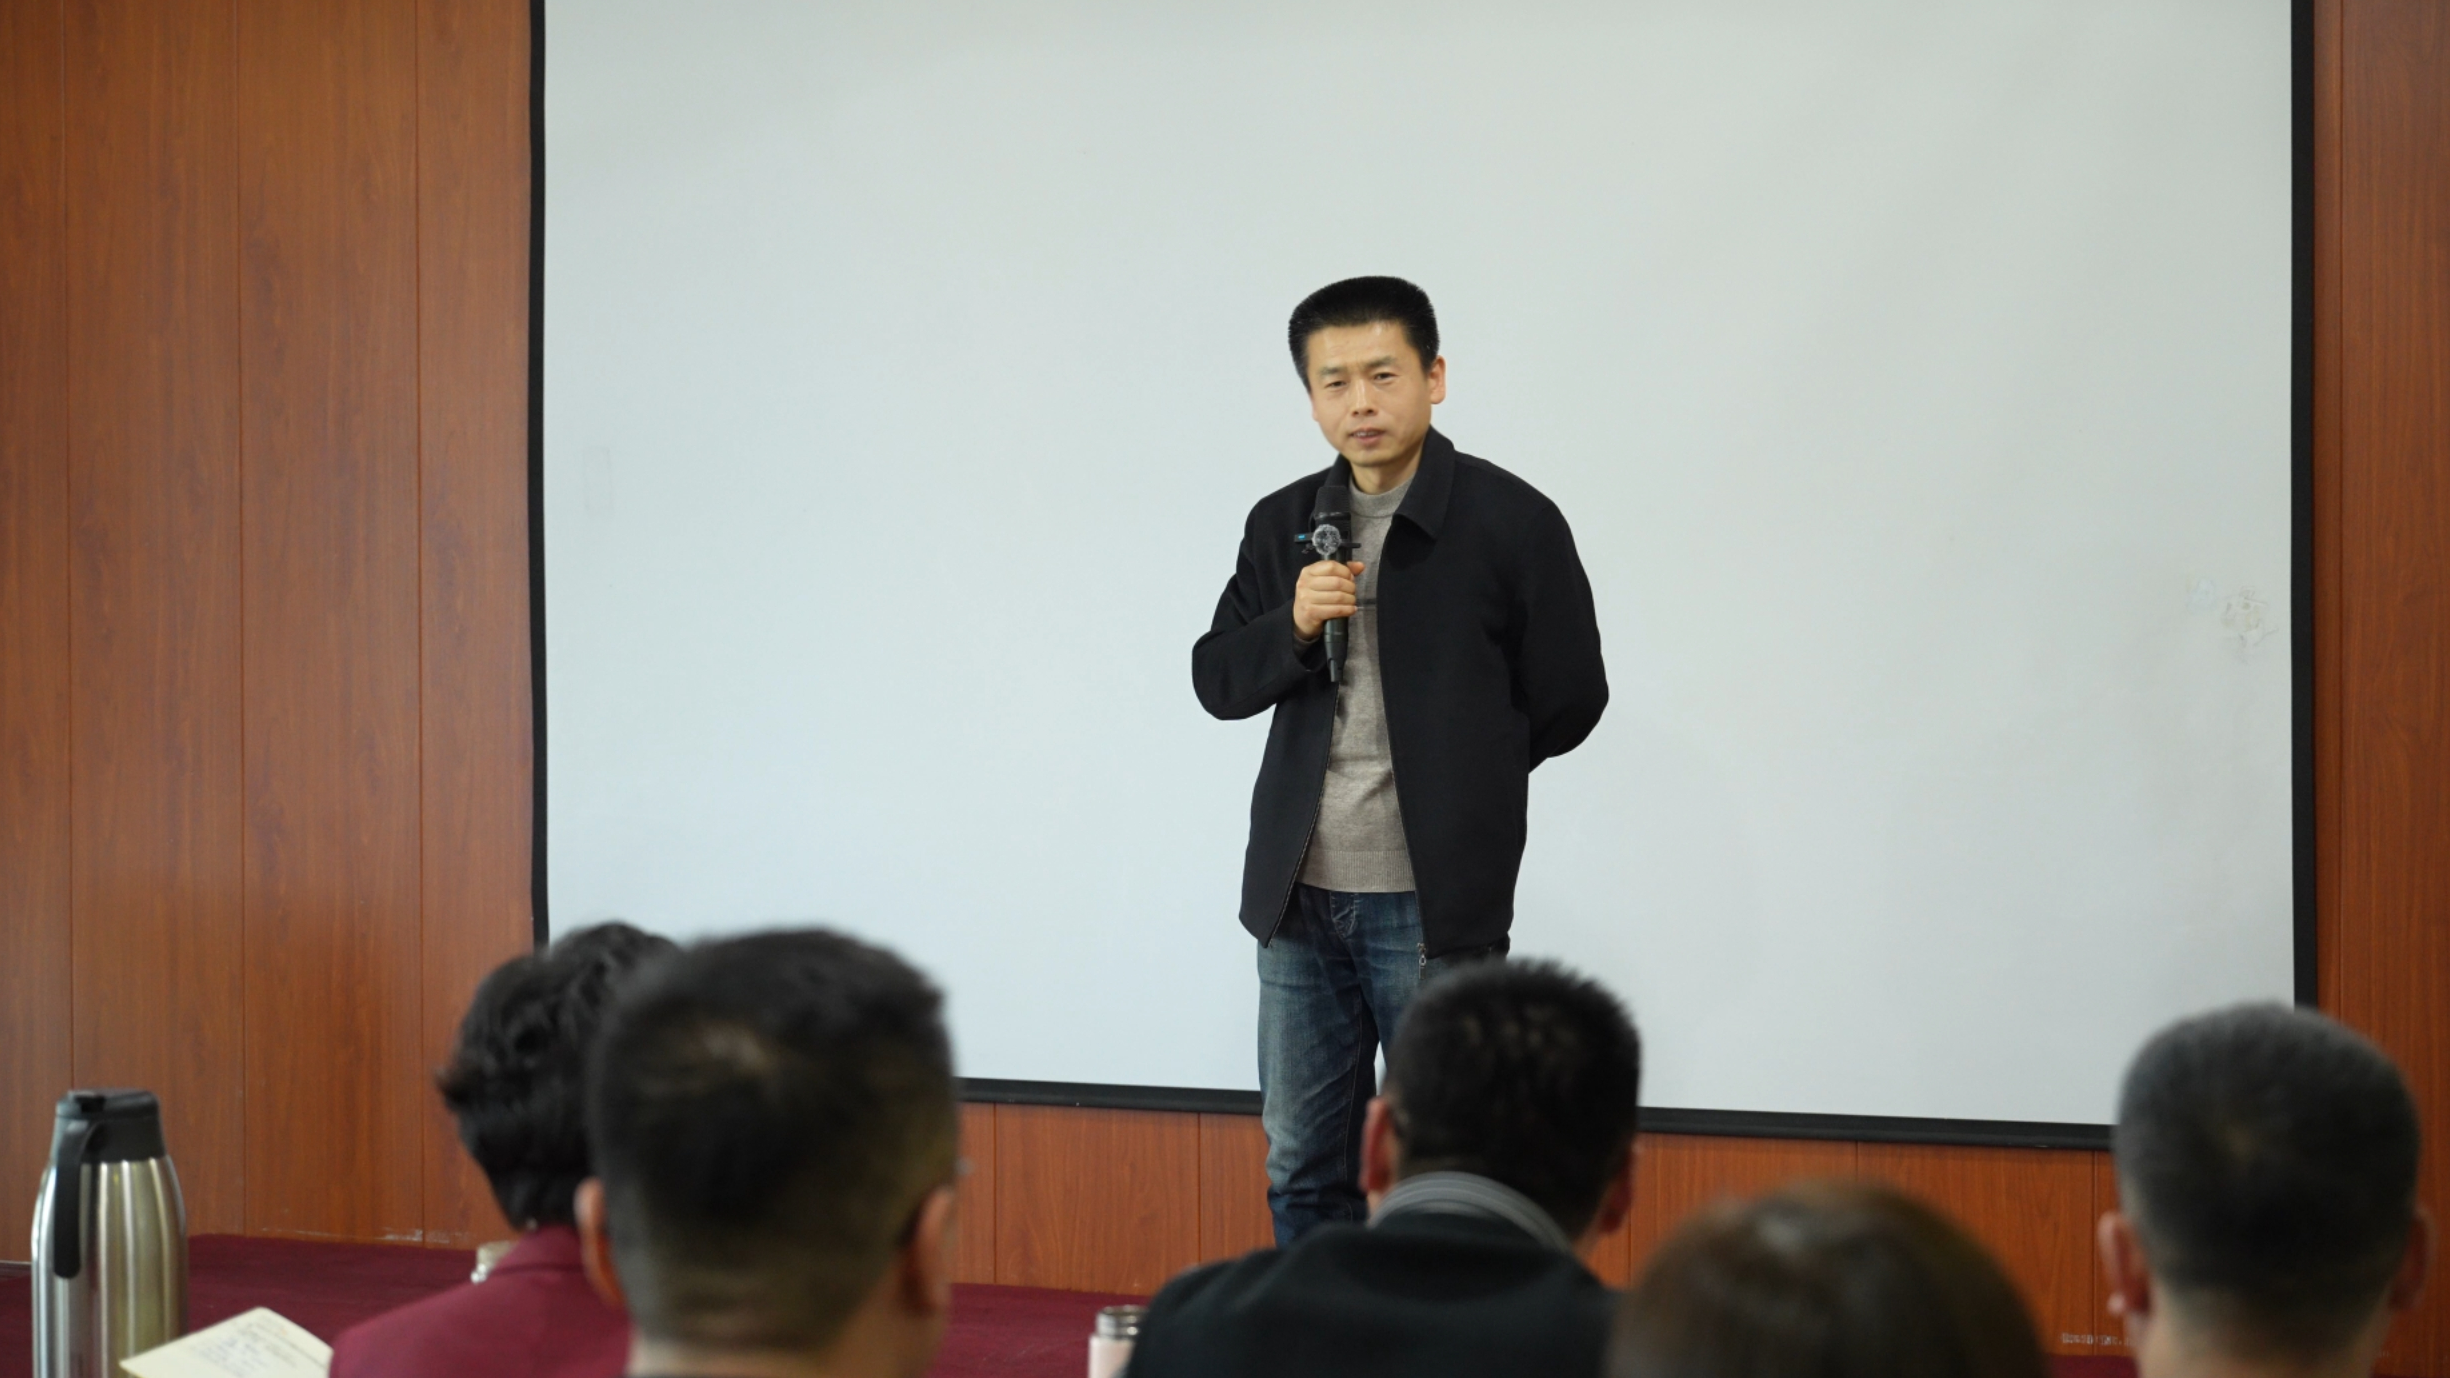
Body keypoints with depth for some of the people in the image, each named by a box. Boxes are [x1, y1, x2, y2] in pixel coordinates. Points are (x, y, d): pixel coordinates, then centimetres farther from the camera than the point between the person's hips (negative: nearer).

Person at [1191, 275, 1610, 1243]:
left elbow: (1567, 701, -1)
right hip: (1299, 896, 5)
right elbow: (1216, 679, 10)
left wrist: (1450, 780, 8)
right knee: (1302, 1166, 10)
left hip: (1434, 906, -5)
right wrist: (1293, 627, -10)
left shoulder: (1511, 522, -6)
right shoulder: (1283, 525, 9)